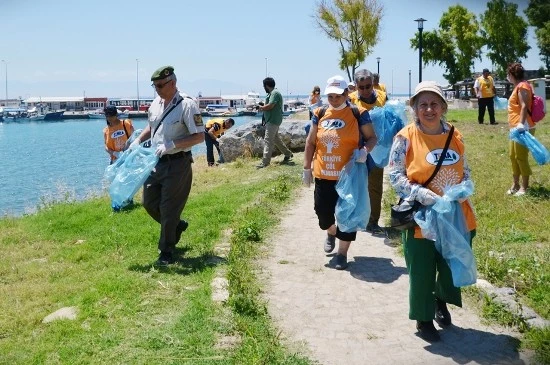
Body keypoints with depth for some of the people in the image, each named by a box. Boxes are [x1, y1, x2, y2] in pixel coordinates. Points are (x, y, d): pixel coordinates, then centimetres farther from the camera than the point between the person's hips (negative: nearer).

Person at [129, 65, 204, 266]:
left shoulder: (187, 104, -17)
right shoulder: (156, 103, 6)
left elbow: (199, 137, -20)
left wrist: (171, 145, -26)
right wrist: (138, 140, 6)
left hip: (177, 164, -7)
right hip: (156, 162, 8)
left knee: (169, 209, 0)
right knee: (149, 203, 13)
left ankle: (166, 252, 14)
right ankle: (177, 226, 38)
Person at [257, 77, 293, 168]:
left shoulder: (275, 93, -16)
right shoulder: (272, 93, 16)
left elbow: (270, 106, -24)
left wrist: (262, 108, -9)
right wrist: (263, 107, 1)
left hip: (273, 121, -11)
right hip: (272, 120, 11)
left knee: (268, 140, -11)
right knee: (276, 139, 20)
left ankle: (265, 162, -12)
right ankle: (288, 154, 33)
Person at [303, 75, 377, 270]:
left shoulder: (358, 114, -6)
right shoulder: (319, 114, 5)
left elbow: (372, 137, -1)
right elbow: (310, 142, 10)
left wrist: (365, 150, -22)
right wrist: (307, 168, 8)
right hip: (323, 175, 4)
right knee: (322, 210, 11)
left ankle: (342, 252, 17)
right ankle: (331, 232, 45)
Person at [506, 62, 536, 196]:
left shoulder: (522, 86, -13)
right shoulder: (518, 86, 16)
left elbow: (524, 106, -25)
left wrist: (521, 123, -36)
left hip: (523, 128, -11)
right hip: (516, 127, 11)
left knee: (521, 157, -6)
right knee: (513, 156, 14)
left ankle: (525, 187, 2)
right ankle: (515, 184, 23)